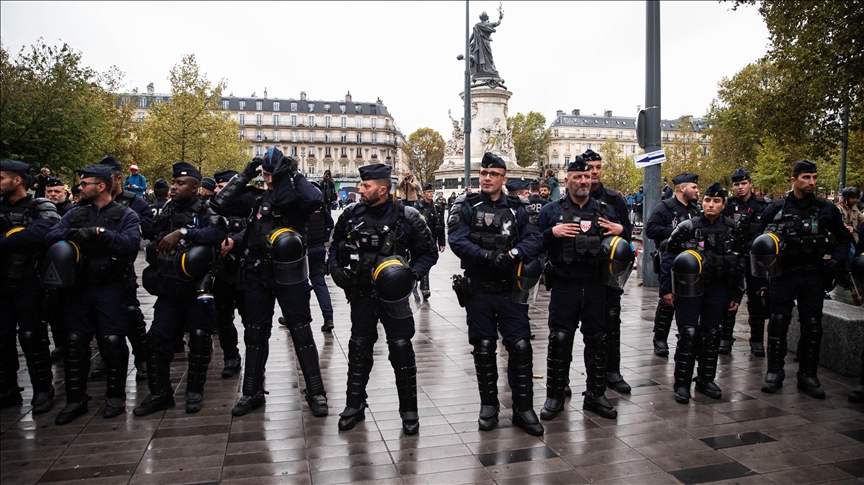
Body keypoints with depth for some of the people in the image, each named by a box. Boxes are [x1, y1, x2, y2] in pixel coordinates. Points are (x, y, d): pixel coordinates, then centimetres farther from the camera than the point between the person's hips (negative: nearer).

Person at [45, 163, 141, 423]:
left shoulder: (126, 215, 0)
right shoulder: (75, 214, 14)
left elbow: (131, 244, -18)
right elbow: (50, 236, -1)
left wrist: (100, 233, -22)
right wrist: (74, 234, -19)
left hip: (111, 287, -4)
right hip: (79, 286, 5)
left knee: (113, 341, -2)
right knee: (74, 341, 7)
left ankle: (116, 396, 14)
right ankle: (75, 399, 20)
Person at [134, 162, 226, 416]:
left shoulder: (205, 212, -7)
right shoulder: (166, 211, 13)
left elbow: (218, 232, -29)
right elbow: (153, 245, 23)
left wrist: (182, 232, -30)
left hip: (198, 290, -6)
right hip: (169, 290, 6)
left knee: (199, 339, 3)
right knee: (157, 338, 4)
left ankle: (195, 392, 18)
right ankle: (160, 393, 17)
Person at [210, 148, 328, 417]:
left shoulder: (296, 199, -2)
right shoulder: (256, 200, 11)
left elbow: (317, 200, -24)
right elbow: (220, 203, 4)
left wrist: (295, 174, -13)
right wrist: (245, 175, 2)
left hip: (289, 275, -4)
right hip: (257, 276, 5)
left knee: (301, 332, 0)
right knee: (255, 334, 12)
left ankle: (316, 393, 10)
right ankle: (252, 393, 26)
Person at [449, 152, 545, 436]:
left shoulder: (519, 209, 4)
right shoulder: (467, 207, 0)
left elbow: (535, 241, -8)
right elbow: (458, 241, -14)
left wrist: (512, 254, -25)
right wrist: (489, 256, -25)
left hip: (510, 289, 1)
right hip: (478, 291, -1)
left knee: (521, 347, 0)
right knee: (483, 349, 9)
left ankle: (523, 409, 14)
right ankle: (489, 405, 26)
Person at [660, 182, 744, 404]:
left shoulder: (732, 230, 3)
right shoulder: (687, 227, -7)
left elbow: (739, 264, 9)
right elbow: (669, 257, -3)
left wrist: (736, 295, 6)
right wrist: (666, 288, -6)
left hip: (717, 291, 3)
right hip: (689, 288, -3)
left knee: (711, 335, 11)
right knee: (688, 334, -6)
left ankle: (706, 380, 26)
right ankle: (682, 384, 5)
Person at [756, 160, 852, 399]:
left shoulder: (827, 209, 5)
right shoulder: (776, 208, 0)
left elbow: (844, 238, 14)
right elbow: (759, 238, 6)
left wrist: (838, 260, -1)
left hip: (813, 277, 2)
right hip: (783, 275, -2)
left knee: (812, 326, 5)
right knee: (778, 323, 1)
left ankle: (808, 376, 17)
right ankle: (774, 372, 12)